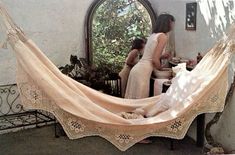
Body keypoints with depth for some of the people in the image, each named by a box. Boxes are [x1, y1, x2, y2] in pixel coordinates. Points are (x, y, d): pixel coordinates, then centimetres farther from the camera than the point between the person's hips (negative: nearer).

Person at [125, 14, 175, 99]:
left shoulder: (153, 35, 16)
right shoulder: (163, 36, -8)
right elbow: (155, 60, -14)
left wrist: (161, 56, 18)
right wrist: (161, 69, 3)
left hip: (137, 69, 9)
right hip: (143, 72, -9)